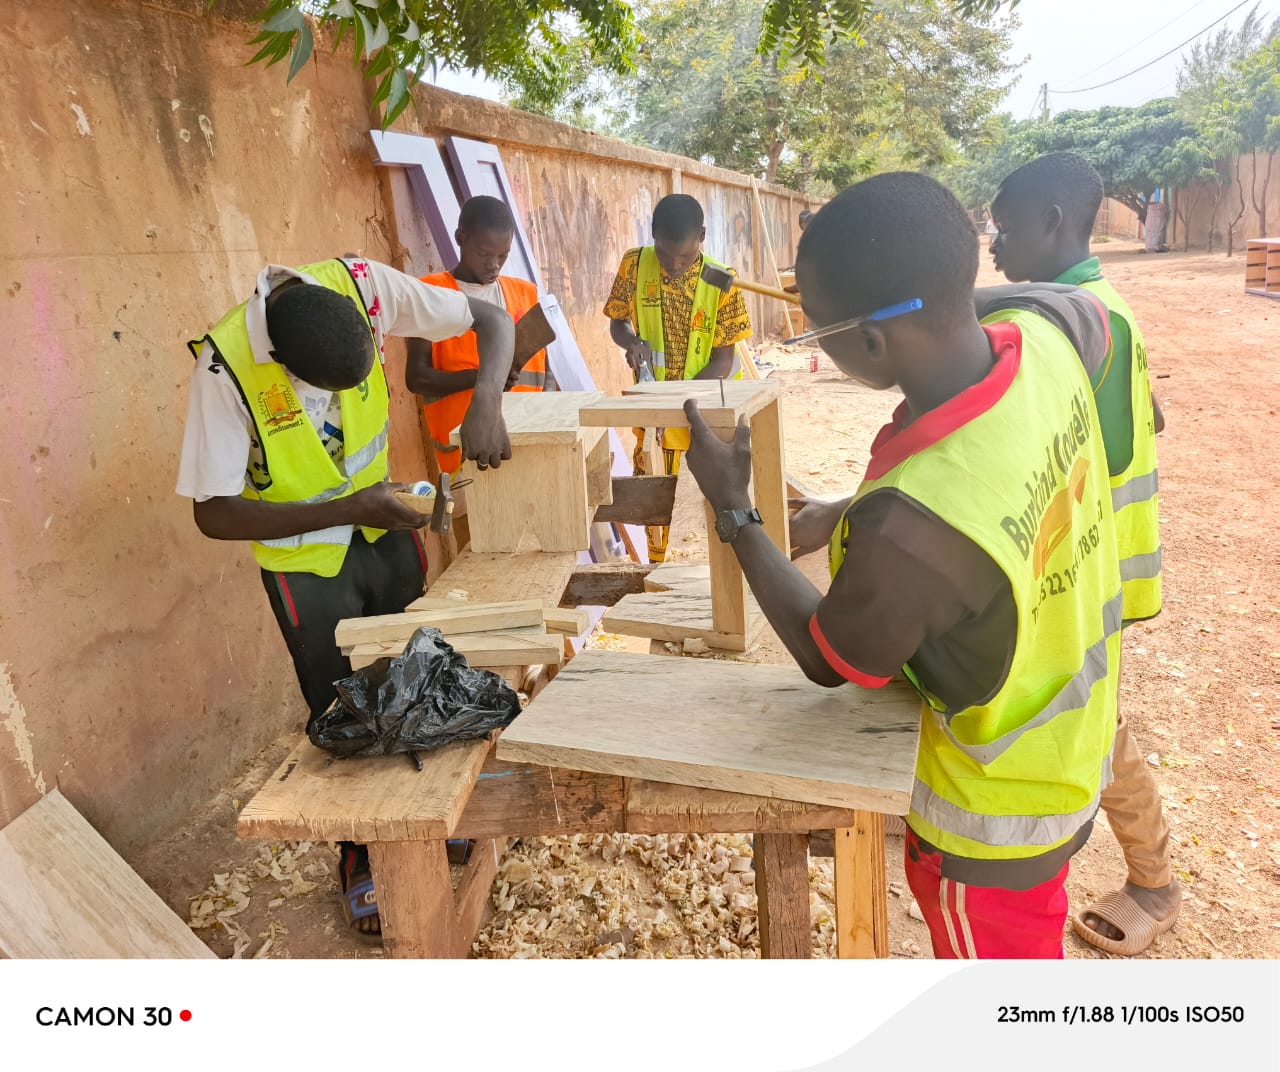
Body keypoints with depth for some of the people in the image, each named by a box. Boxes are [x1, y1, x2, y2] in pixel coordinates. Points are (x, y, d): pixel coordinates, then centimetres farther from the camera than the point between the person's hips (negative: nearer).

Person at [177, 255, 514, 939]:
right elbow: (214, 514, -23)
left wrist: (485, 399, -33)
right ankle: (360, 860, 34)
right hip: (306, 563, -3)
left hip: (387, 529, 4)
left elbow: (491, 320, -14)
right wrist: (346, 510, -29)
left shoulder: (361, 284, -22)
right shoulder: (225, 364, -28)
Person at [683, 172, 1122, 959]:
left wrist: (733, 510, -14)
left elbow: (826, 660, -19)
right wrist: (948, 299, 6)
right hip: (1065, 748, 7)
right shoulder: (1046, 339, -20)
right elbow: (1092, 310, 10)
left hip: (995, 814, -7)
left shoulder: (910, 525, -42)